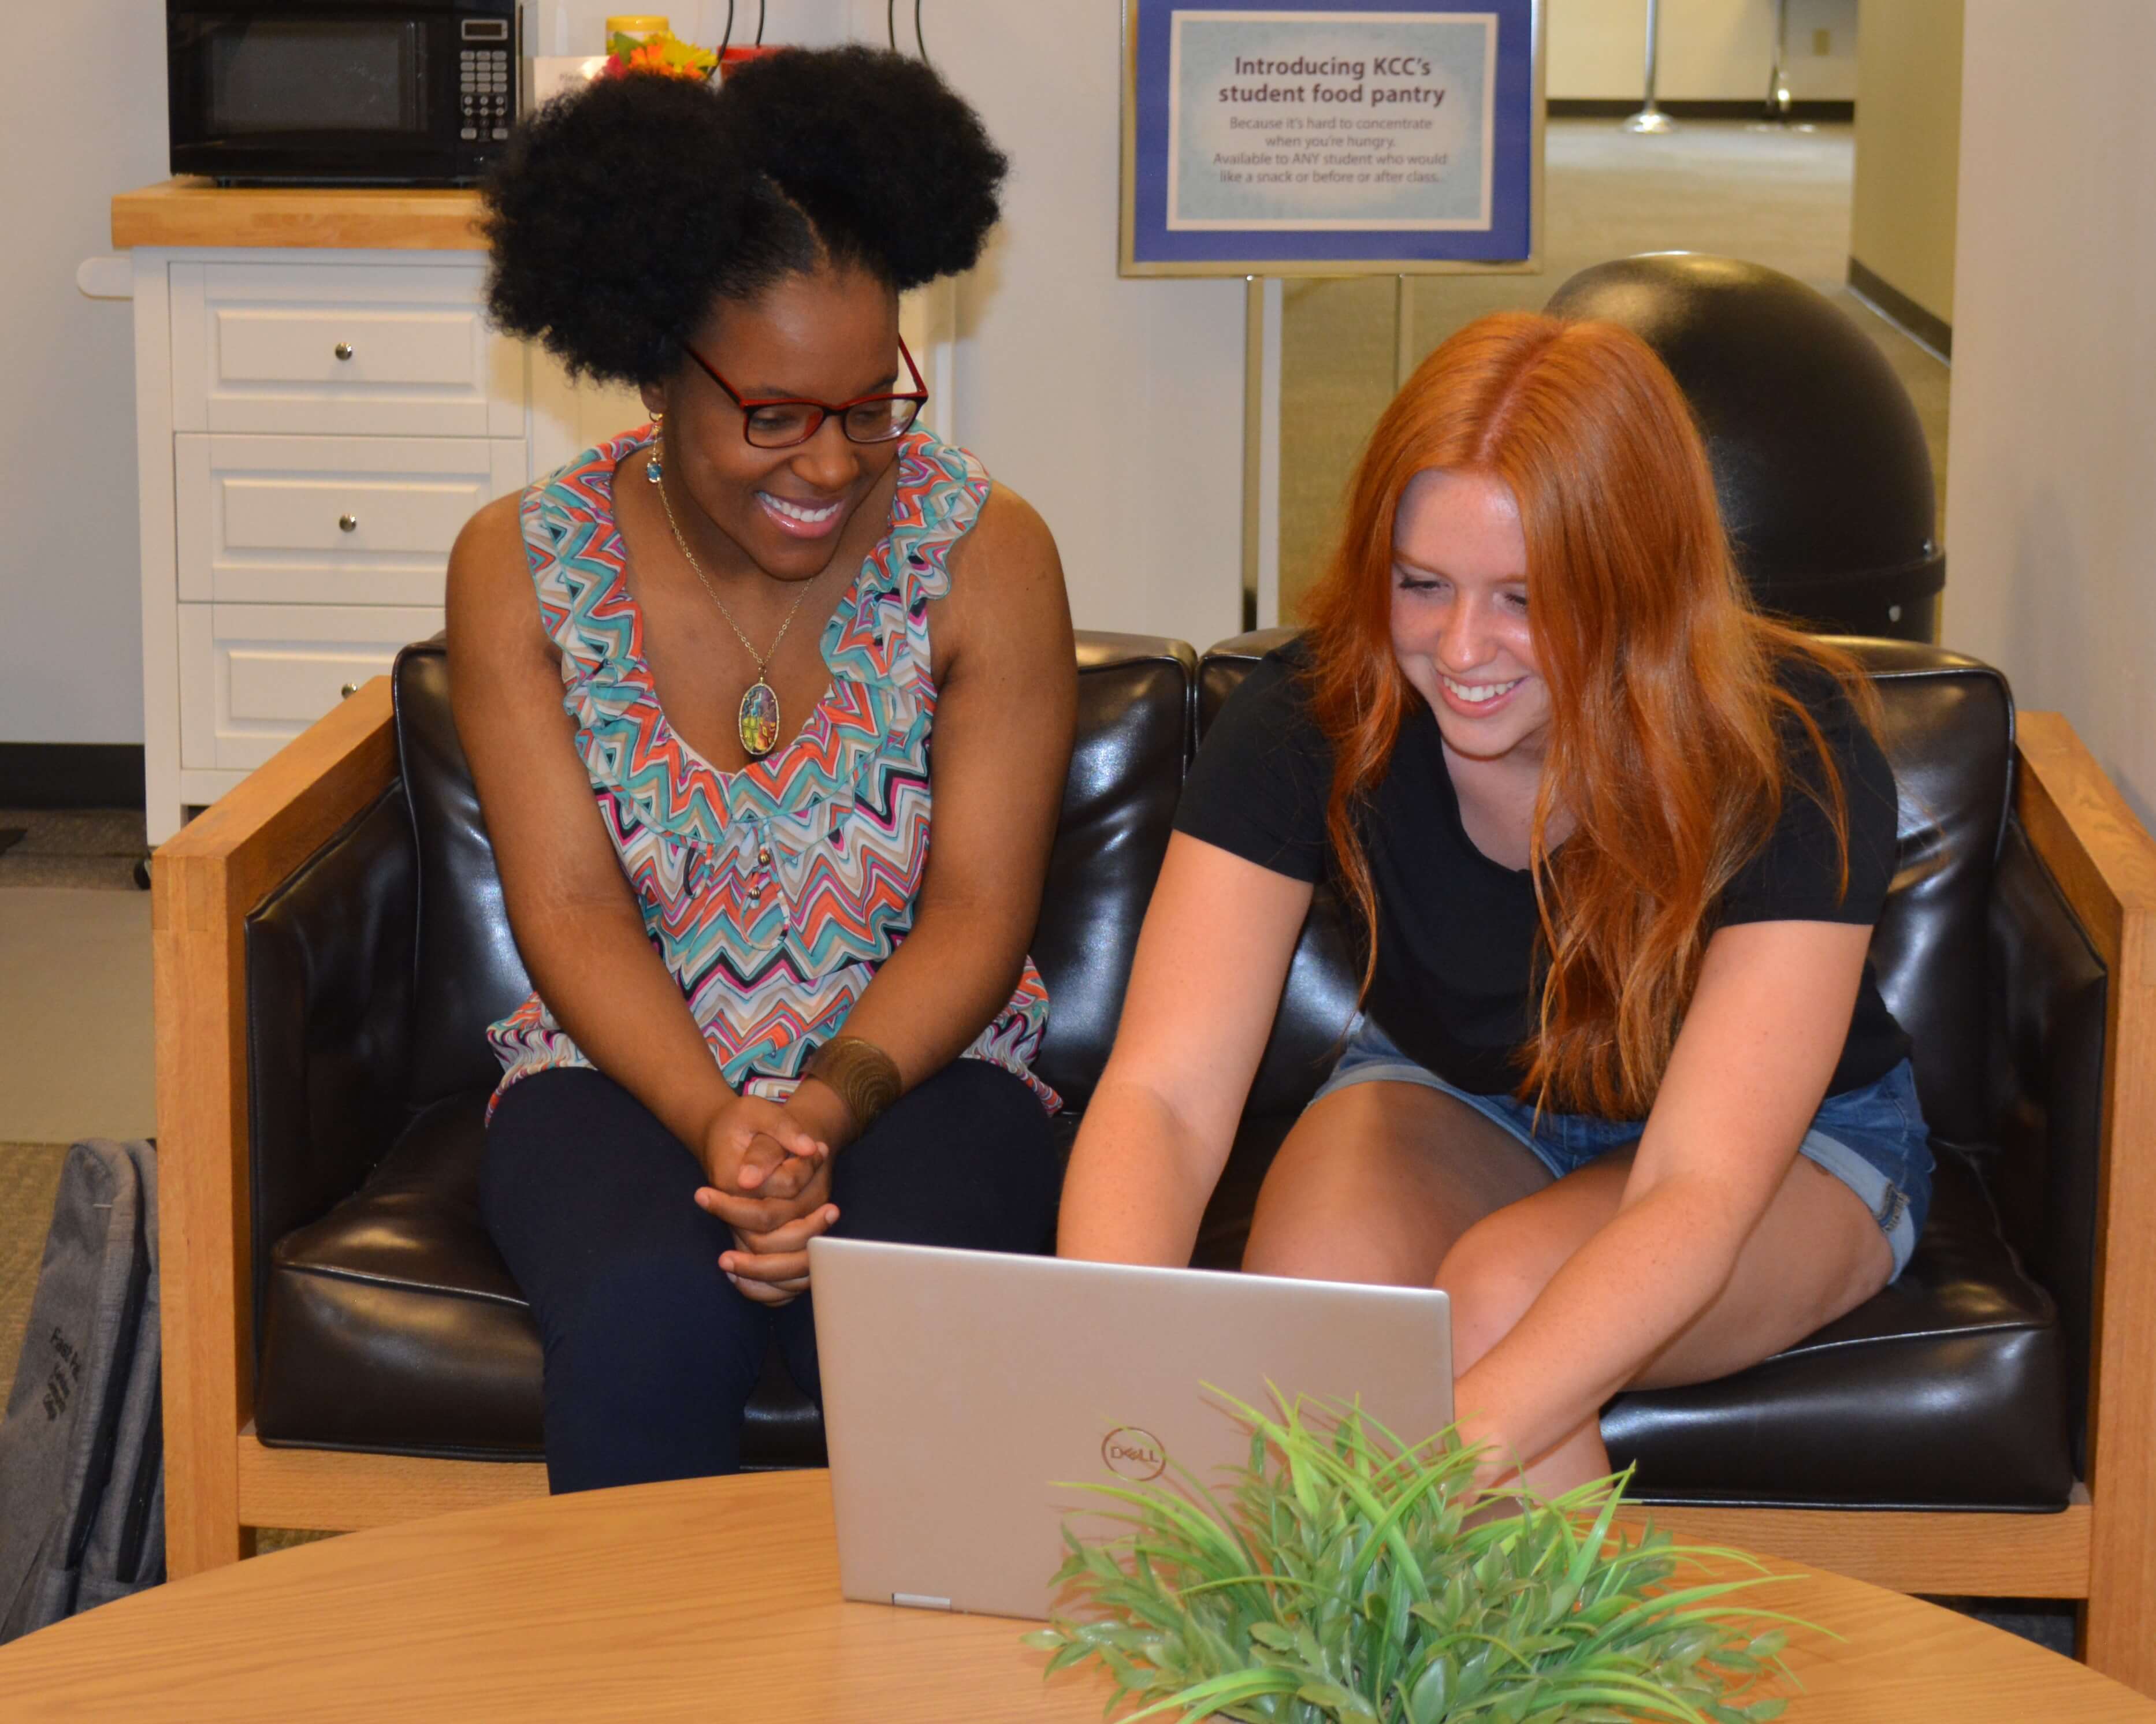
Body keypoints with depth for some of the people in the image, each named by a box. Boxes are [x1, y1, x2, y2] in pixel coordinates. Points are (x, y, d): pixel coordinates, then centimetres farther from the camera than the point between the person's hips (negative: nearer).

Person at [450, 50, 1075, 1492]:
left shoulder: (986, 556, -4)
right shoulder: (519, 568, -2)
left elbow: (978, 913, -8)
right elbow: (570, 912, -8)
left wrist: (827, 1108, -25)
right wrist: (716, 1124, -25)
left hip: (917, 1067, 0)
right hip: (625, 1070, 1)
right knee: (648, 1309, -32)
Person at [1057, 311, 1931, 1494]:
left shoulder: (1788, 757, -31)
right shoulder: (1311, 716, -24)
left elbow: (1698, 1190, -40)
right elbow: (1164, 1092, -32)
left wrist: (1464, 1442, -57)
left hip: (1790, 1143, -2)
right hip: (1446, 1095, 2)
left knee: (1493, 1304, -33)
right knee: (1310, 1281, -32)